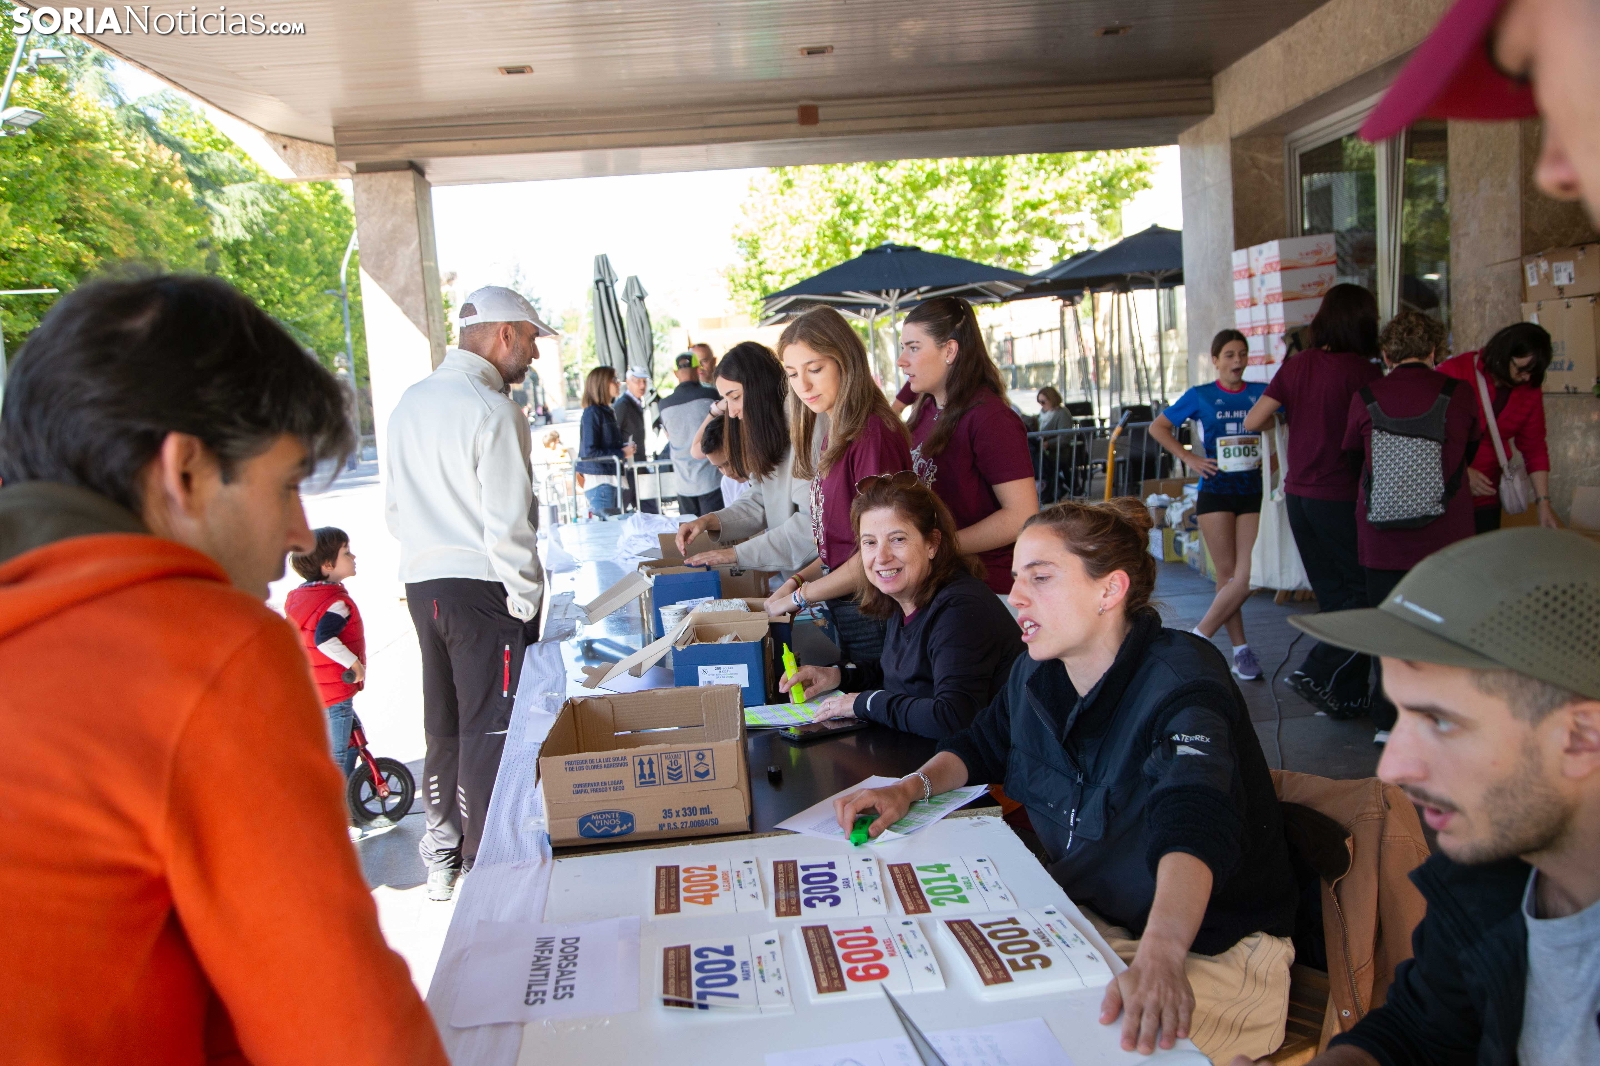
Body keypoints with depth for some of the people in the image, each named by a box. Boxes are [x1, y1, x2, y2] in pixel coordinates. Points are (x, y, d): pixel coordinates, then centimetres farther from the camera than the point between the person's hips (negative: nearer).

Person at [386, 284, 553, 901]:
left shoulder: (411, 403, 10)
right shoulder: (491, 411, -15)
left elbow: (395, 510, 15)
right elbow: (506, 522, -18)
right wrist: (526, 599, -10)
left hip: (421, 581, 8)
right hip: (482, 587, -8)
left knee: (444, 724, 18)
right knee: (491, 729, 2)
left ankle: (441, 858, 29)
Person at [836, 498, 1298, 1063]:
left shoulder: (1181, 681, -23)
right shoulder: (1035, 675, 1)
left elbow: (1193, 826, -40)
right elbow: (983, 745, 20)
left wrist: (1159, 956, -57)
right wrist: (910, 788, 0)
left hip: (1212, 950, -7)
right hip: (1085, 920, 7)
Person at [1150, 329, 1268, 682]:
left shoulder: (1261, 393, 7)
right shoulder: (1200, 396, 3)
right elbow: (1158, 427, 7)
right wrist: (1189, 458, -2)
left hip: (1253, 491, 2)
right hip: (1216, 491, -2)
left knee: (1247, 577, -8)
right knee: (1227, 574, -1)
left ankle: (1198, 638, 2)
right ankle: (1241, 650, 9)